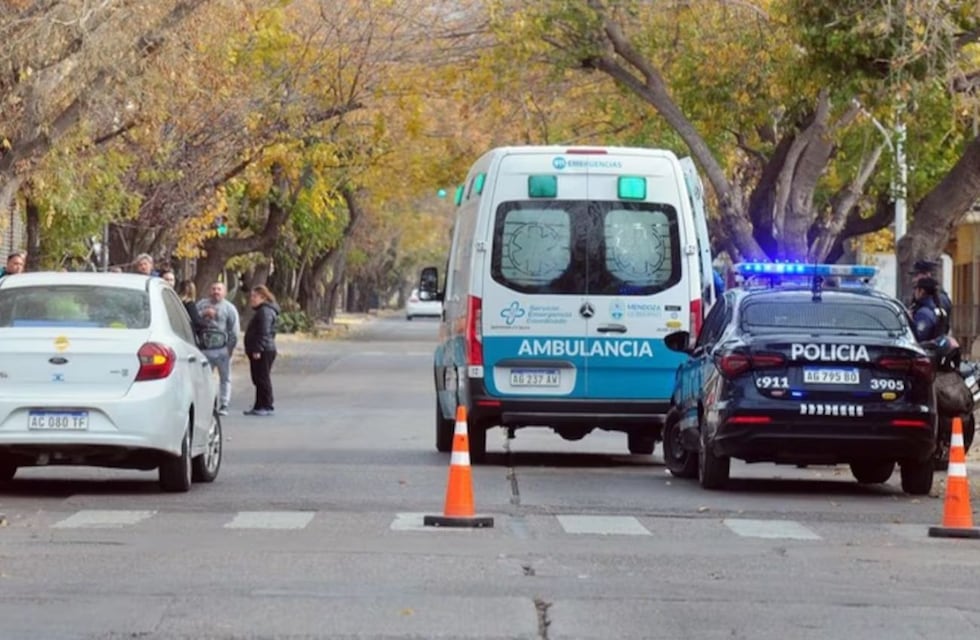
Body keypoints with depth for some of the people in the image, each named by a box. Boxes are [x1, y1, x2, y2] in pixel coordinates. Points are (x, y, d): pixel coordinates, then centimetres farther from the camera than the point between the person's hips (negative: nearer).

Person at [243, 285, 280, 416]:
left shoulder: (265, 312, -14)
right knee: (258, 380, 13)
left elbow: (264, 333, -22)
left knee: (263, 379, -8)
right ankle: (259, 406, 17)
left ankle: (267, 406, -6)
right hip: (259, 351, 11)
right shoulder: (261, 311, 20)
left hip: (263, 351, -11)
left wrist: (257, 350, -24)